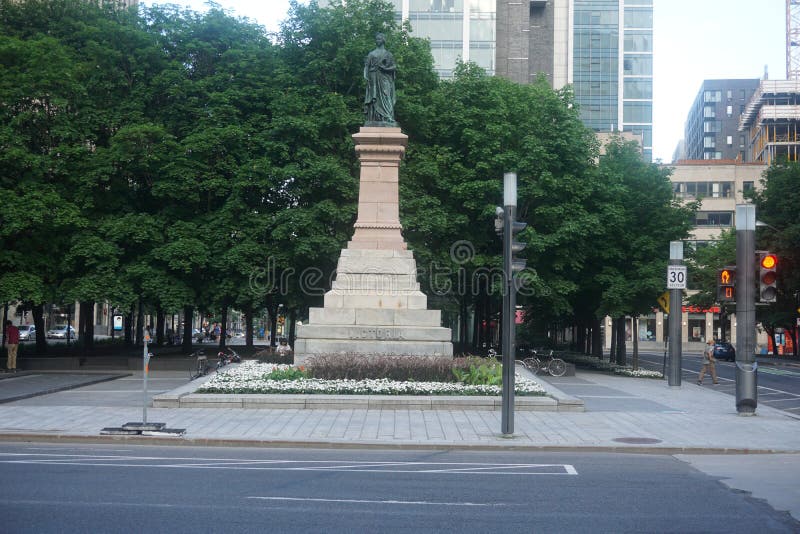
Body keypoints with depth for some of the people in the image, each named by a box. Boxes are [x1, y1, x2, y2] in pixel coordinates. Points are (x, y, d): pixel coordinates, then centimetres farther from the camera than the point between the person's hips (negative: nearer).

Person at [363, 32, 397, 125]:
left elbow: (394, 67, 4)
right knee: (373, 100, -6)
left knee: (385, 99, -11)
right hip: (373, 80, 2)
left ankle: (386, 121, -17)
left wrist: (384, 68, -10)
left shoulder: (388, 54, 12)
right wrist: (365, 75, -6)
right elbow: (366, 66, 10)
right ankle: (373, 123, -9)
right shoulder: (371, 54, 17)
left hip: (384, 81, -1)